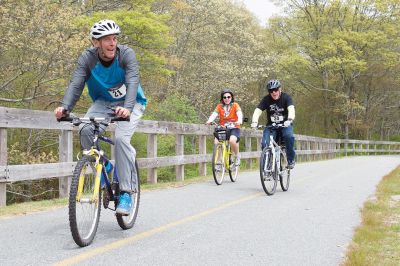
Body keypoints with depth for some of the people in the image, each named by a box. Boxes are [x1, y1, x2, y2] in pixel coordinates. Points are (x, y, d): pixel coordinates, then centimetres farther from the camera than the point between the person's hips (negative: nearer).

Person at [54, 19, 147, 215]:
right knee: (86, 130, -26)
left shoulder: (126, 54, -21)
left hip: (130, 104, -3)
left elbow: (132, 82, -35)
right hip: (103, 103, 3)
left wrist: (127, 108, -54)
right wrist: (65, 107, -44)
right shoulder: (87, 58, -15)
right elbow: (76, 84, -25)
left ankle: (126, 192, -18)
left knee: (121, 138, -28)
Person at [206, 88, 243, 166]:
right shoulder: (219, 106, 4)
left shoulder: (235, 105, -1)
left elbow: (239, 114, -18)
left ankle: (237, 156, -4)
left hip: (234, 128, -2)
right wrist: (209, 121, -34)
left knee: (232, 140, -33)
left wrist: (239, 121, -41)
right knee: (216, 141, -25)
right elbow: (214, 114, -11)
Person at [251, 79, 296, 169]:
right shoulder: (266, 99, -10)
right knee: (265, 144, -23)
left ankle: (291, 160, -14)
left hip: (285, 124, -1)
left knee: (289, 136, -33)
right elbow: (257, 111, -22)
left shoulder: (286, 97, -14)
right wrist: (254, 122, -42)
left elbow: (291, 109, -30)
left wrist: (289, 119, -52)